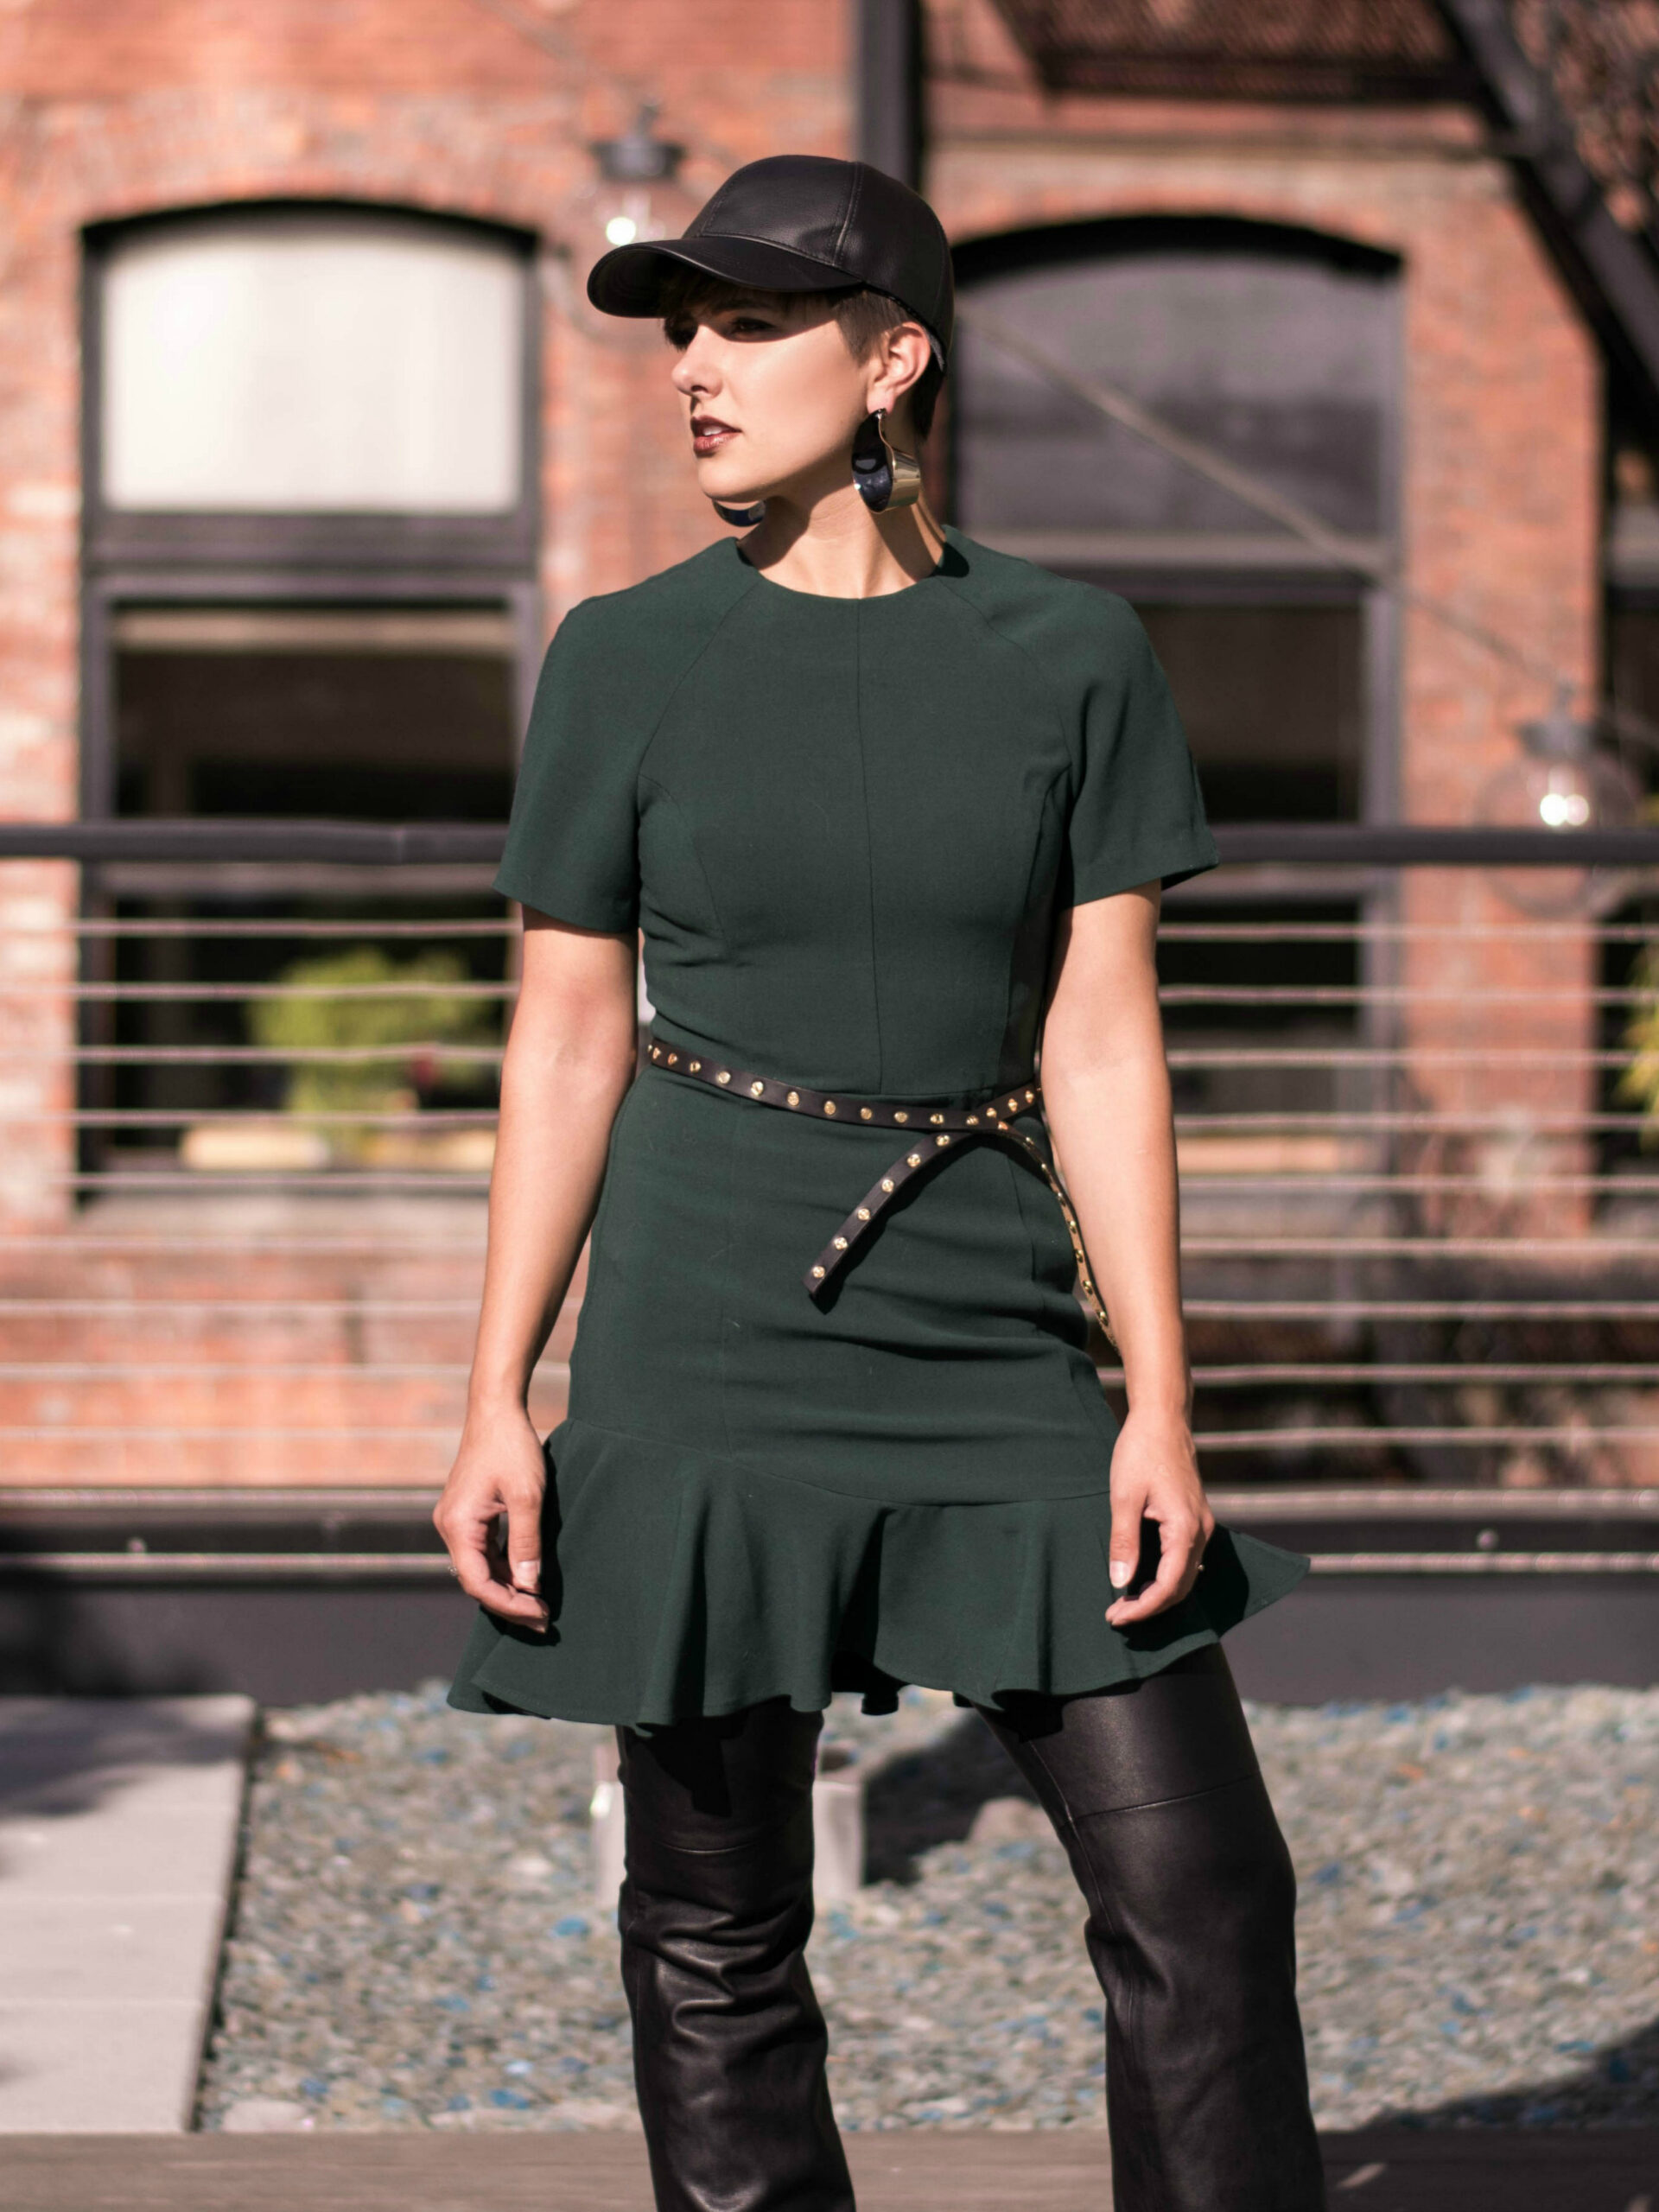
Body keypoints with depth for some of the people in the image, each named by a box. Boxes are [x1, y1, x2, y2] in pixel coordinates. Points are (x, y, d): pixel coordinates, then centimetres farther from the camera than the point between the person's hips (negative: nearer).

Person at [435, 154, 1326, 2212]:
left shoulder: (1070, 653, 2)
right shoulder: (626, 661, 0)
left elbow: (1103, 1042, 1)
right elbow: (564, 1046, 3)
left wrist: (1161, 1403, -4)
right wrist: (496, 1402, -1)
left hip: (987, 1352, 1)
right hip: (704, 1351, -1)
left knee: (1196, 1884, -2)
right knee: (717, 1925, 5)